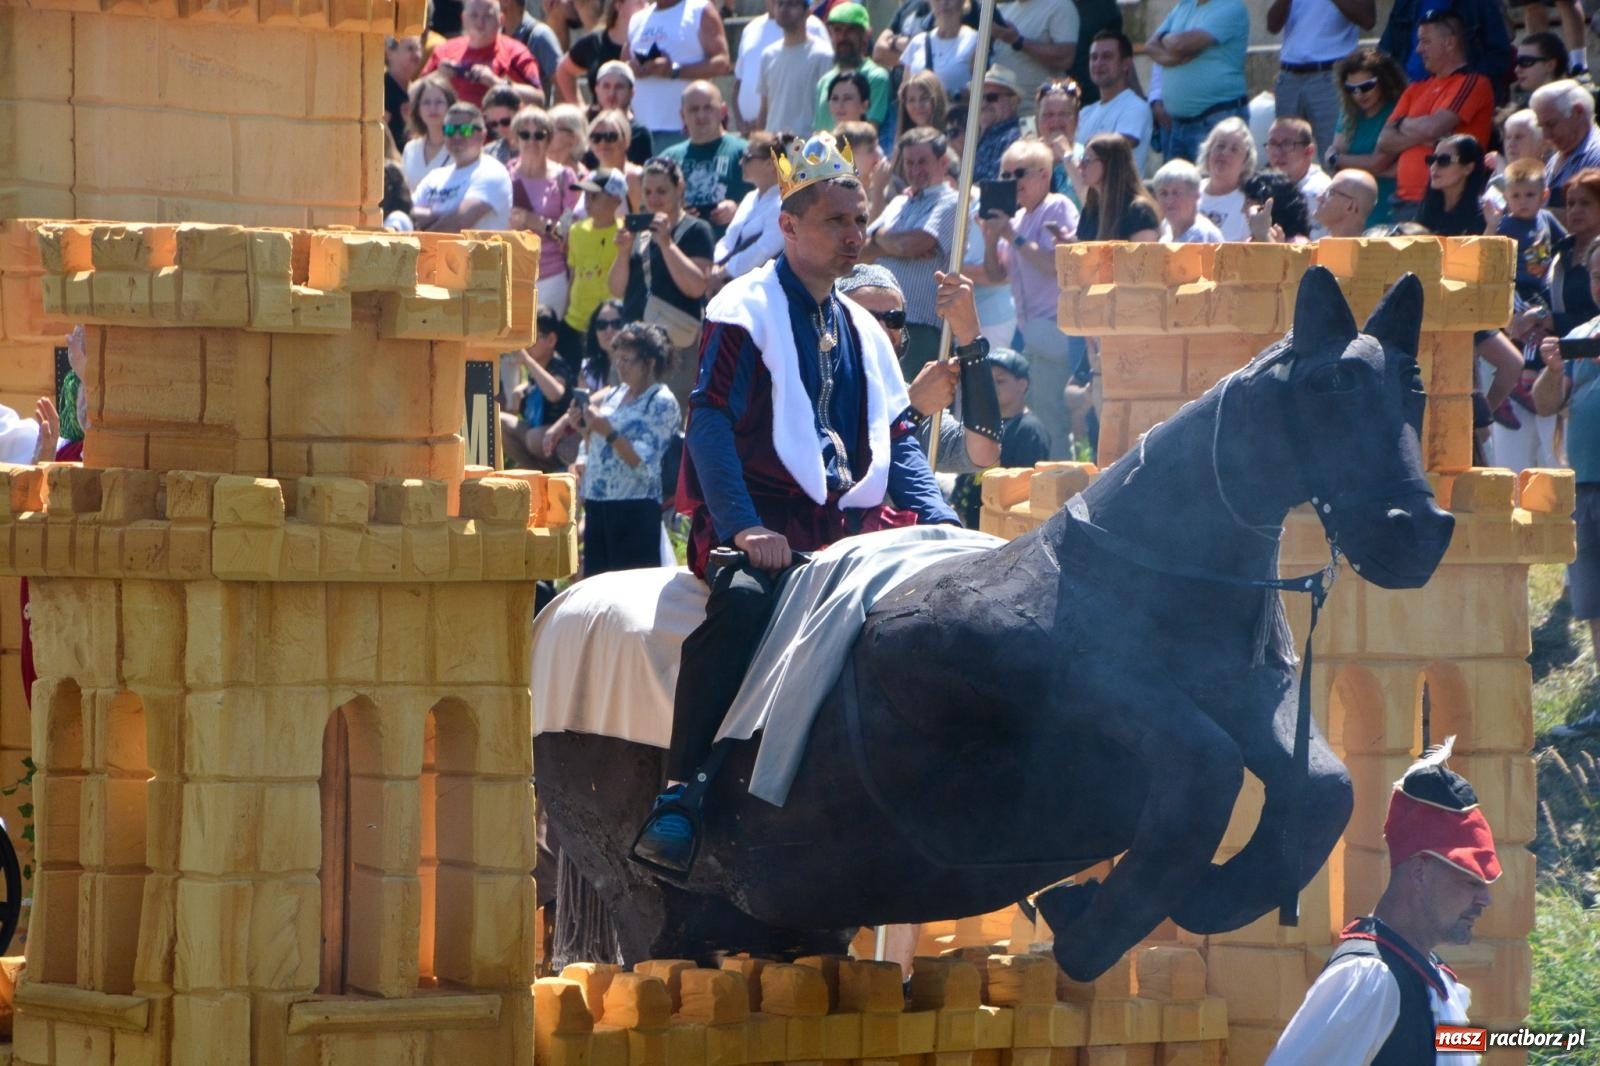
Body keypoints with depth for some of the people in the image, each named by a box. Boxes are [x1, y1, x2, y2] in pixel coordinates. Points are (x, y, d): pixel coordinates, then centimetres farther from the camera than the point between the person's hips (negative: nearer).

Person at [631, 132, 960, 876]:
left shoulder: (861, 330, 22)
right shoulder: (747, 312, 0)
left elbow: (898, 441, 22)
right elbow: (709, 423, -10)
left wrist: (941, 525, 4)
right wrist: (742, 528, -24)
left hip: (852, 524, 7)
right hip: (760, 523, -7)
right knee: (743, 599, -38)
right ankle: (680, 797, -37)